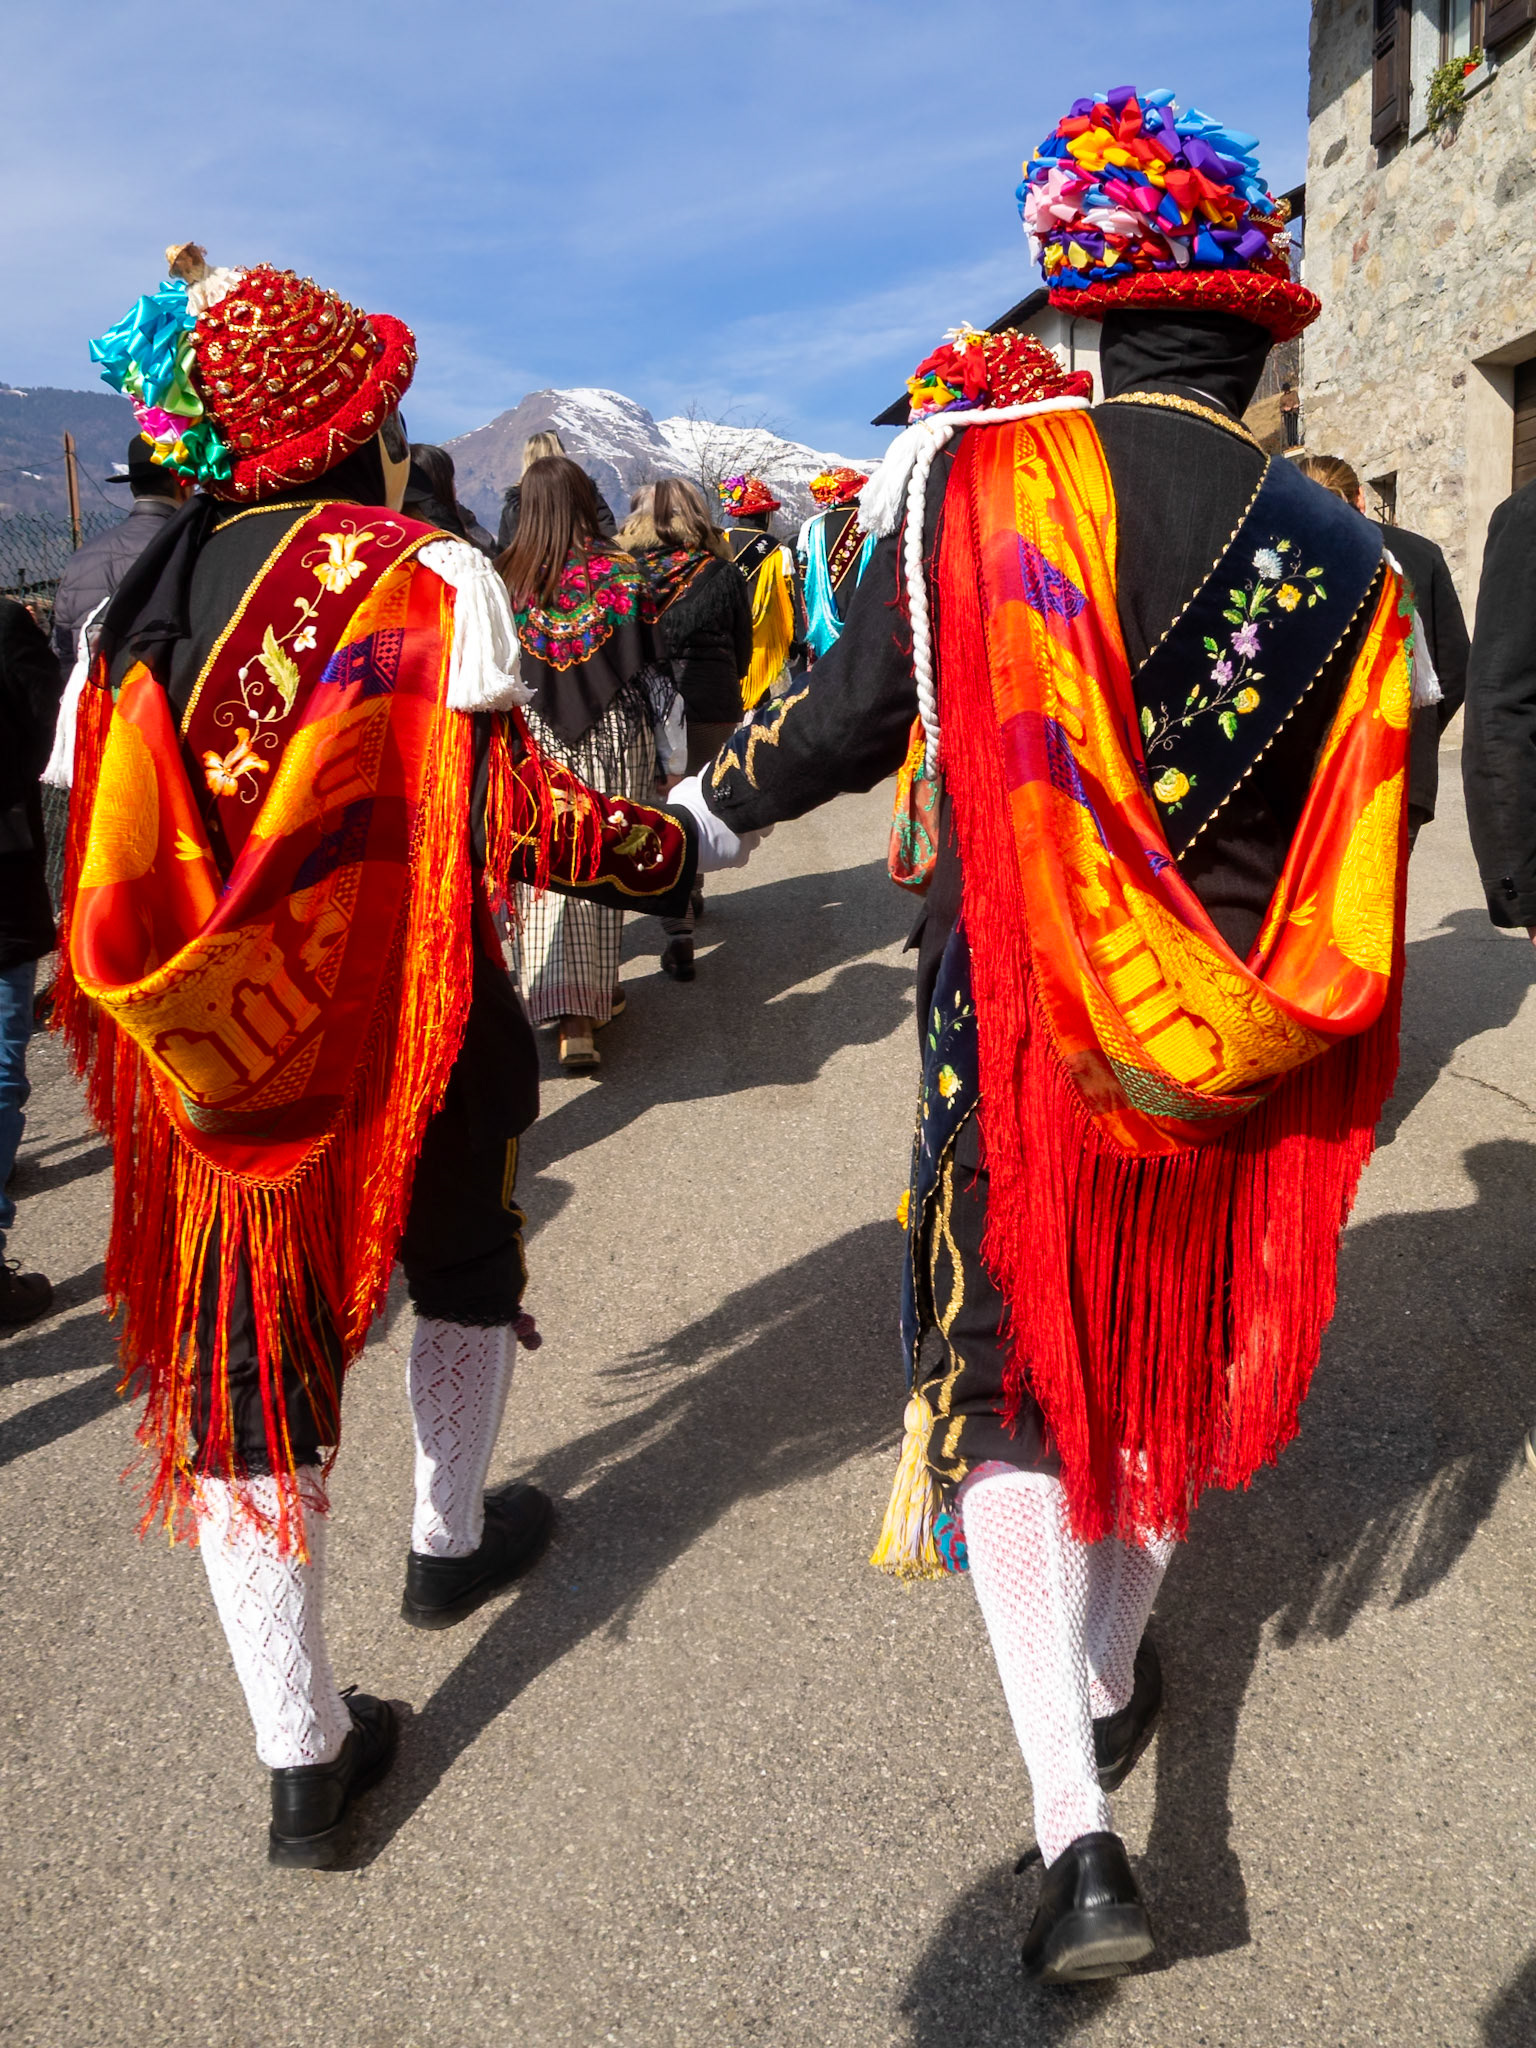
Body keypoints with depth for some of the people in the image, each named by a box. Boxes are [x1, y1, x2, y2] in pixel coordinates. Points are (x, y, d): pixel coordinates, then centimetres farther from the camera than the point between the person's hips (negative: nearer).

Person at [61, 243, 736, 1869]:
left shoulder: (141, 602, 4)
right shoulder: (427, 577, -10)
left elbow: (99, 852, 3)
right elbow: (509, 811, -17)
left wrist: (148, 1026, 15)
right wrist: (683, 844, -4)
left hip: (214, 1053, 3)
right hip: (408, 1025, -3)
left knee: (246, 1357, 7)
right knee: (462, 1264, 25)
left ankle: (302, 1756, 15)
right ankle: (450, 1539, 46)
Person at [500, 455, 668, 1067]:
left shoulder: (506, 579, -3)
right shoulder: (623, 573, -5)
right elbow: (649, 668, -2)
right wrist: (667, 754, 5)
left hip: (534, 738, 0)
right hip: (616, 737, 0)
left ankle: (570, 1015, 0)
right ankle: (599, 993, 19)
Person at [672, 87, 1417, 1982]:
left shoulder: (984, 475, -12)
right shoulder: (1343, 562, -5)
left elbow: (850, 718, -4)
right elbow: (1352, 875, -1)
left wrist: (708, 799, 15)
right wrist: (1317, 1087, 13)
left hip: (1014, 1037, -2)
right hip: (1230, 1057, 3)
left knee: (1008, 1377, 12)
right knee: (1164, 1370, 22)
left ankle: (1076, 1833, 6)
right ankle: (1113, 1682, 45)